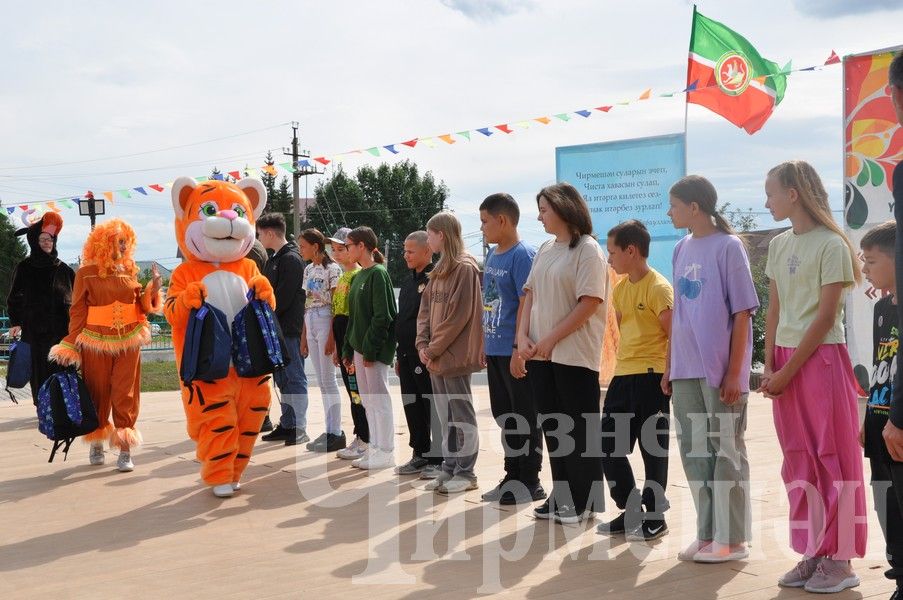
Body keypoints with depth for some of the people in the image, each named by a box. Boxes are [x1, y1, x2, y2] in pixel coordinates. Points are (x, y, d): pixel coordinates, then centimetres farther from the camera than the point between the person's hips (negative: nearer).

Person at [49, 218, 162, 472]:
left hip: (128, 343, 2)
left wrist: (153, 290, -6)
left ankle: (125, 449, 2)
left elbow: (140, 306, 12)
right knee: (98, 394, 8)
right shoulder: (87, 273, -4)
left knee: (125, 396, 0)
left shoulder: (130, 270, 7)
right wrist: (71, 346, -4)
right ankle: (97, 443, 26)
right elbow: (77, 310, -2)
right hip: (97, 344, -2)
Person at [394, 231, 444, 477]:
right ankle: (420, 455, 23)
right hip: (407, 354, 9)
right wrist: (399, 356, 19)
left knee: (433, 409, -1)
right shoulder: (408, 283, 17)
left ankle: (438, 460, 6)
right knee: (412, 407, 13)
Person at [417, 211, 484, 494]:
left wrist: (434, 348, -14)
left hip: (454, 355, -8)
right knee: (444, 415, 12)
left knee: (461, 414, -1)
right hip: (435, 356, 8)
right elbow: (425, 309, 14)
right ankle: (449, 468, 19)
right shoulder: (439, 270, 15)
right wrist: (423, 343, 0)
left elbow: (459, 315, -17)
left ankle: (466, 473, 6)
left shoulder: (465, 268, -12)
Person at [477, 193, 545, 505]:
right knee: (504, 417, 15)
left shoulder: (523, 255, -14)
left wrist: (519, 349, -21)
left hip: (516, 353, -9)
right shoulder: (492, 255, 13)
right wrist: (484, 342, 17)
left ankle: (530, 482, 10)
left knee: (524, 418, 1)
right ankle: (513, 476, 25)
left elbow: (527, 304, -18)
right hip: (495, 351, 9)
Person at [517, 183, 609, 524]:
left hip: (575, 355, -7)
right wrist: (523, 336, -1)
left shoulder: (587, 249, -9)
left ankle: (585, 502, 10)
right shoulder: (545, 251, 14)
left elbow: (590, 303, -15)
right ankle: (561, 497, 21)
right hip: (540, 355, 8)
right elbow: (531, 295, 15)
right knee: (553, 427, 12)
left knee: (580, 430, 0)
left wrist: (551, 340, -15)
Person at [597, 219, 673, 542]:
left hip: (650, 376, -8)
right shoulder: (620, 289, 12)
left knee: (652, 448, 1)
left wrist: (669, 376, -13)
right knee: (608, 445, 7)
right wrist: (624, 358, 14)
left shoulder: (658, 288, -12)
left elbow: (675, 335, -13)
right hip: (623, 375, 8)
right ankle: (631, 511, 20)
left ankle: (655, 518, 12)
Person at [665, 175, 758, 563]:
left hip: (720, 371, -7)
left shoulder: (728, 246, -8)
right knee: (694, 451, 10)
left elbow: (743, 315, -10)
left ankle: (731, 539, 11)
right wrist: (669, 367, 14)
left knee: (726, 450, 2)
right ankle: (707, 534, 21)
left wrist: (735, 373, -13)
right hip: (686, 371, 7)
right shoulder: (682, 250, 11)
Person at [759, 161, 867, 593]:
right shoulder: (779, 245, 11)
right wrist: (769, 366, 1)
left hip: (821, 358, -7)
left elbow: (825, 316, -12)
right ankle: (812, 552, 15)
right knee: (798, 460, 8)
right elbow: (774, 311, 11)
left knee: (832, 457, -2)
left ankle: (839, 559, 3)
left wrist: (788, 371, -13)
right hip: (784, 362, 7)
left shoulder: (830, 245, -9)